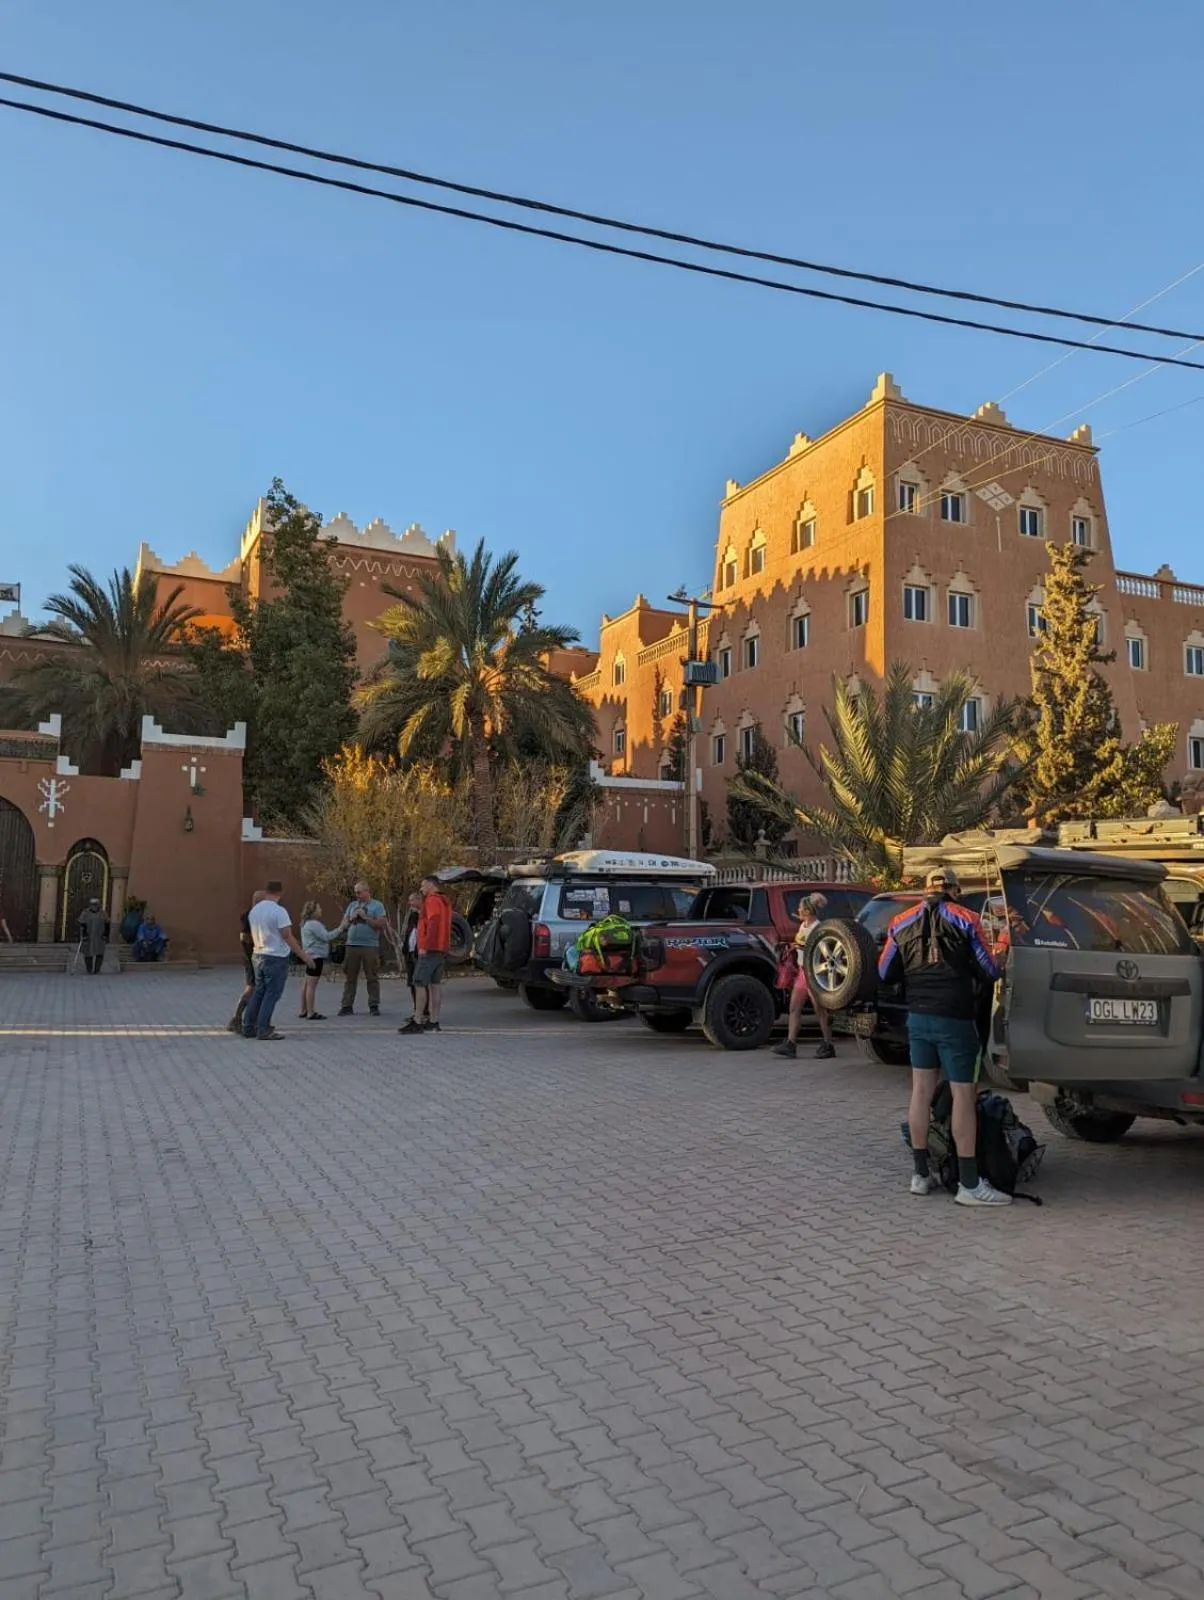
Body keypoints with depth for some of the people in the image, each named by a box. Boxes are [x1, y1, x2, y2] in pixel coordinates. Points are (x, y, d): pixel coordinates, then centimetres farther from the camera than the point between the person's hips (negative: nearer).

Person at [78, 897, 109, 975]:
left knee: (99, 954, -8)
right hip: (88, 937, -1)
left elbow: (106, 925, 11)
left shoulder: (102, 913, 7)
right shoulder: (85, 913, 0)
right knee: (88, 954, 5)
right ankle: (89, 970, 19)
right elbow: (82, 925, -7)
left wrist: (106, 935, 5)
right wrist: (83, 935, -17)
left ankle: (96, 970, -2)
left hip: (99, 937, 1)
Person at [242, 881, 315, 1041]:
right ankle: (263, 1030, -1)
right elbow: (288, 936, -17)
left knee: (258, 992, 16)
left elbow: (253, 935, 16)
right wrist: (303, 955, -12)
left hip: (258, 956, 8)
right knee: (272, 994, -2)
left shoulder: (253, 910, 8)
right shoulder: (279, 911, -16)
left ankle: (248, 1028, 17)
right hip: (276, 957, -8)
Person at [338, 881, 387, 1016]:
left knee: (372, 978, 0)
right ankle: (347, 1005, 6)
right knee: (350, 977, 3)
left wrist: (365, 917, -11)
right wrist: (351, 918, -6)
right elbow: (344, 923, 14)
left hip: (370, 946, -4)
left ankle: (374, 1006, 6)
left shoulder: (377, 905, 2)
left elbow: (381, 924, -7)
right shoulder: (352, 905, 17)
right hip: (352, 945, 4)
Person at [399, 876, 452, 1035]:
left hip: (429, 950, -9)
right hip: (442, 950, 9)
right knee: (435, 985, 9)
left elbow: (433, 923, -21)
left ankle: (417, 1023, -11)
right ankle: (433, 1022, 9)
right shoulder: (445, 902, 20)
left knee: (419, 984, -8)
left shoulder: (432, 900, -9)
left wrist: (424, 946, -24)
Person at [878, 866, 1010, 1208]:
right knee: (963, 1095, 0)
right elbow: (990, 970, -3)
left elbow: (885, 973, 10)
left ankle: (921, 1174, 17)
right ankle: (969, 1184, 3)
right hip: (955, 1018, -4)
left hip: (918, 1016, 4)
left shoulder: (902, 923, 6)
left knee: (921, 1090, 11)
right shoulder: (965, 920, -5)